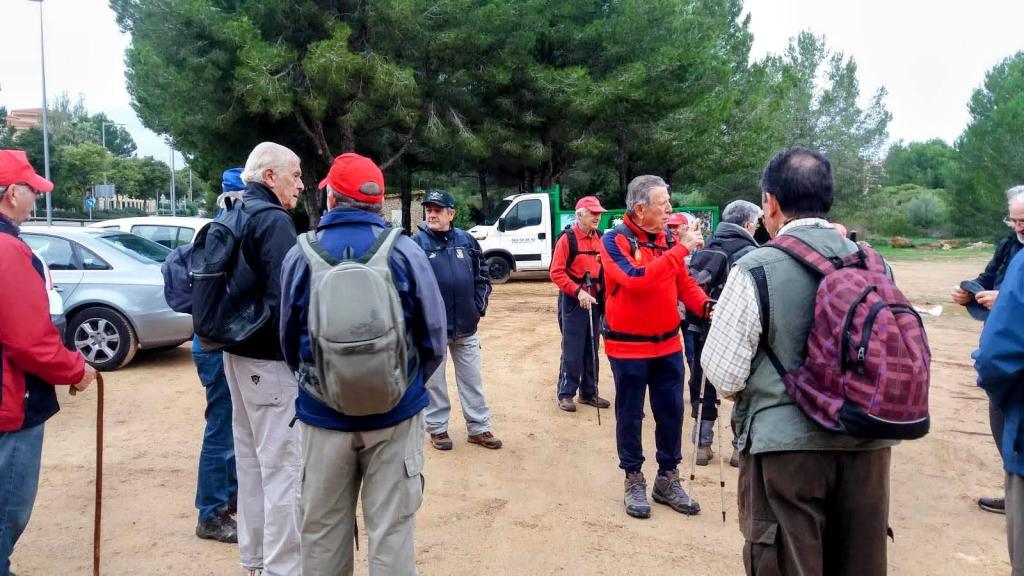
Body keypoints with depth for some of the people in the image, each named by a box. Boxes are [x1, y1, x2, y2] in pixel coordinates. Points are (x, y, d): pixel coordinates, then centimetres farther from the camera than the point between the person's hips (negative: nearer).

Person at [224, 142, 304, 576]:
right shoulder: (274, 220, -17)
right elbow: (287, 298, -24)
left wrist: (233, 335, 18)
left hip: (238, 351, 10)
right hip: (270, 358, -10)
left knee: (251, 456, 19)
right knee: (282, 464, -2)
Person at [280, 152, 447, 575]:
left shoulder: (300, 256, -6)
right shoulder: (405, 252, -10)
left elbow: (289, 339, 4)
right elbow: (433, 336, -5)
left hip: (323, 414, 2)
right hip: (395, 413, -1)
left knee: (322, 531, 17)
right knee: (391, 529, 9)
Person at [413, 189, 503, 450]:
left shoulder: (467, 241, 4)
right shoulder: (416, 244, -7)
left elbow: (482, 277, 11)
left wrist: (479, 306, 2)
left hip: (466, 326, 3)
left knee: (472, 380, 12)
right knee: (434, 381, 9)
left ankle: (479, 428, 23)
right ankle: (437, 428, 24)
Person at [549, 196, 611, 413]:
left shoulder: (600, 238, 9)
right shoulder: (567, 239, -9)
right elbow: (556, 273, -15)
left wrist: (604, 293, 3)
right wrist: (578, 291, -22)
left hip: (595, 300, 6)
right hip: (573, 301, -6)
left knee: (592, 349, 12)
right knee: (572, 350, -3)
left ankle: (589, 392, 22)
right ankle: (565, 393, 8)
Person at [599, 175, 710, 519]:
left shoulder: (668, 239, 4)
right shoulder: (615, 240, -13)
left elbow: (685, 284, 6)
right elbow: (637, 279, -28)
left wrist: (706, 306, -14)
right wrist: (680, 250, -27)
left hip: (668, 344, 5)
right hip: (628, 346, -5)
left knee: (671, 412, 11)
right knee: (630, 415, 7)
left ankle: (668, 480, 27)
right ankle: (634, 481, 24)